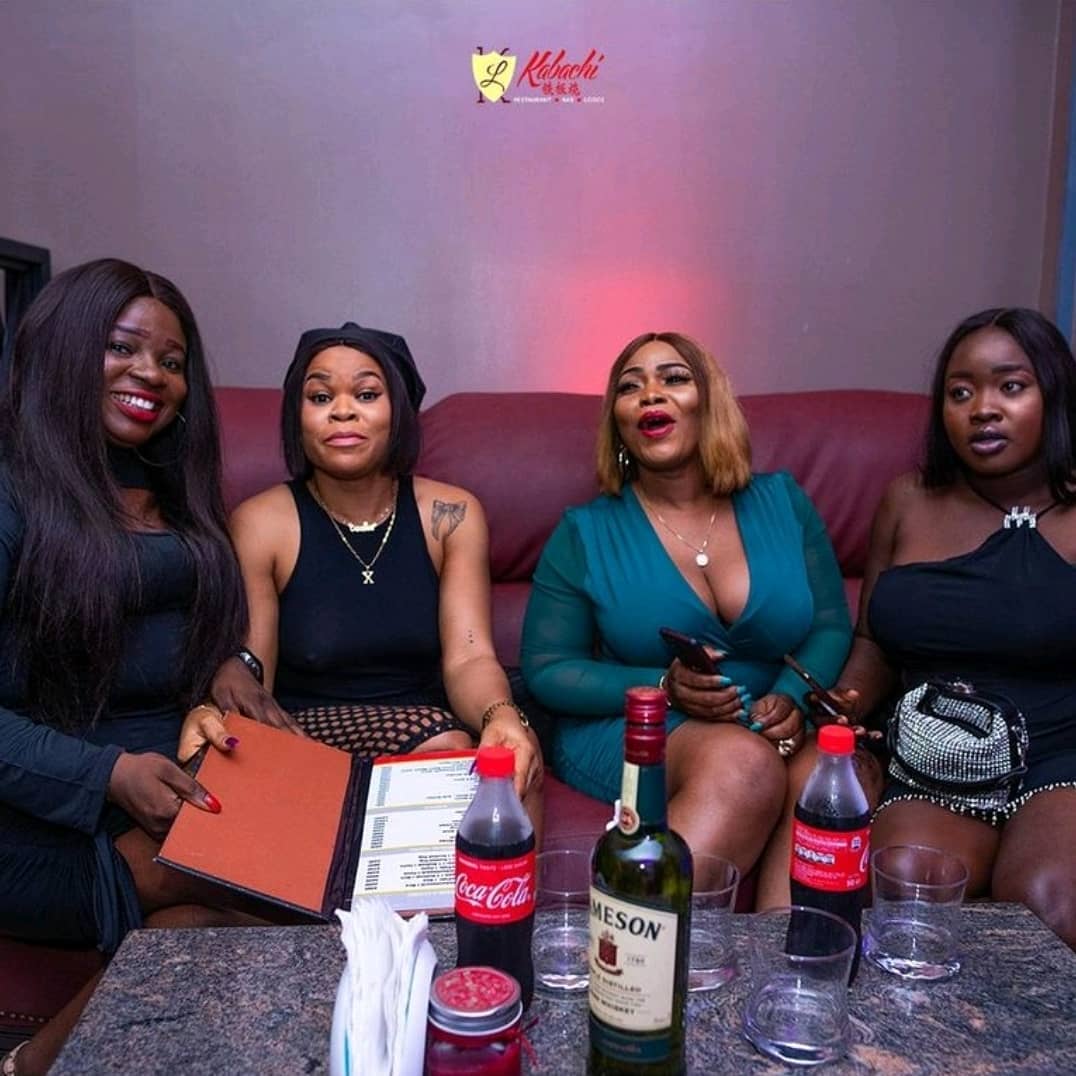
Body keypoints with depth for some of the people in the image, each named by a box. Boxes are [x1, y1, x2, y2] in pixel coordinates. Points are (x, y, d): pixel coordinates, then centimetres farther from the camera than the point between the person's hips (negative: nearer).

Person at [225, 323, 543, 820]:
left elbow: (468, 658, -9)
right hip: (307, 746, -2)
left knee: (518, 761, -28)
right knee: (448, 748, -30)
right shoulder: (259, 524, -5)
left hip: (433, 732, 3)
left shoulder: (452, 514, 0)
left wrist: (501, 715, -33)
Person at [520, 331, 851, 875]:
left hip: (777, 732, 3)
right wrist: (664, 688, -16)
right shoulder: (586, 533, 0)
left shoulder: (783, 503, 8)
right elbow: (545, 670, 0)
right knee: (745, 764, -34)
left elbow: (831, 628, 8)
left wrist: (793, 698, -14)